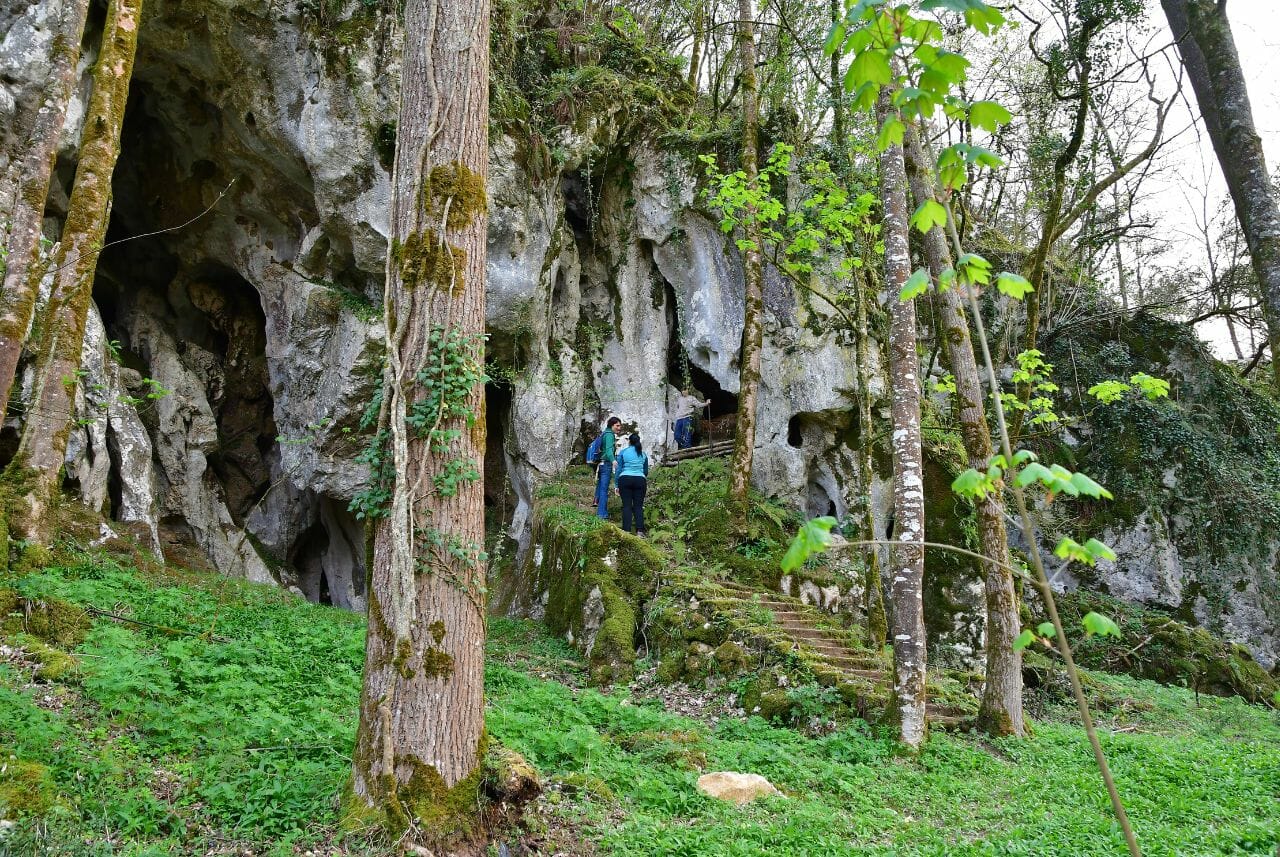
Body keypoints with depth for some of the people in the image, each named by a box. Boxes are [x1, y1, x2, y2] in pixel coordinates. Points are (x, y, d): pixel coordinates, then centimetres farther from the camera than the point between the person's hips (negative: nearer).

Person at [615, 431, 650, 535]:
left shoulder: (623, 452, 7)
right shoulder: (643, 454, 14)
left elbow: (618, 470, 6)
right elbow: (646, 471, 22)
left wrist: (617, 485, 11)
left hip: (625, 480, -1)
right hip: (640, 480, 2)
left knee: (627, 506, -1)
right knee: (638, 506, 2)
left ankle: (627, 530, -8)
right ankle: (640, 530, -9)